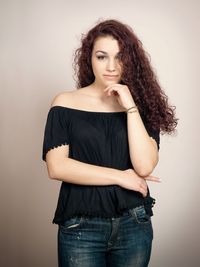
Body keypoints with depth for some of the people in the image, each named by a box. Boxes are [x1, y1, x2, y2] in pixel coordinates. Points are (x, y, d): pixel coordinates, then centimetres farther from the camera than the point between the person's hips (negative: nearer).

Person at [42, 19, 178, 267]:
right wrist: (120, 176, -11)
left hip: (134, 225, 2)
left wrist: (130, 107, -14)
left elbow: (144, 166, -12)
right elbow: (56, 167, -12)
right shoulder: (66, 103, -3)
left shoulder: (140, 105, 1)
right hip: (81, 227, -2)